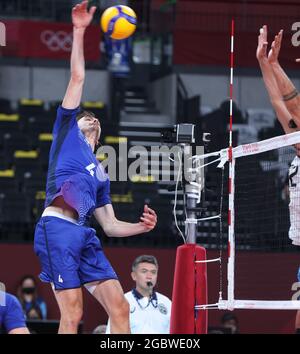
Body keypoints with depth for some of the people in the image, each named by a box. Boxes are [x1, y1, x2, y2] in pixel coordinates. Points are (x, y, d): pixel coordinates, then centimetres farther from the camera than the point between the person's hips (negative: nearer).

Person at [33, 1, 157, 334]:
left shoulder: (100, 173, 32)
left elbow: (109, 224, 28)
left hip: (84, 235, 7)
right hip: (56, 228, -7)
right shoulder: (67, 131, 18)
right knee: (72, 314, -14)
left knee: (120, 307, -5)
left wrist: (143, 226, 12)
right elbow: (77, 78, 12)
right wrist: (79, 31, 7)